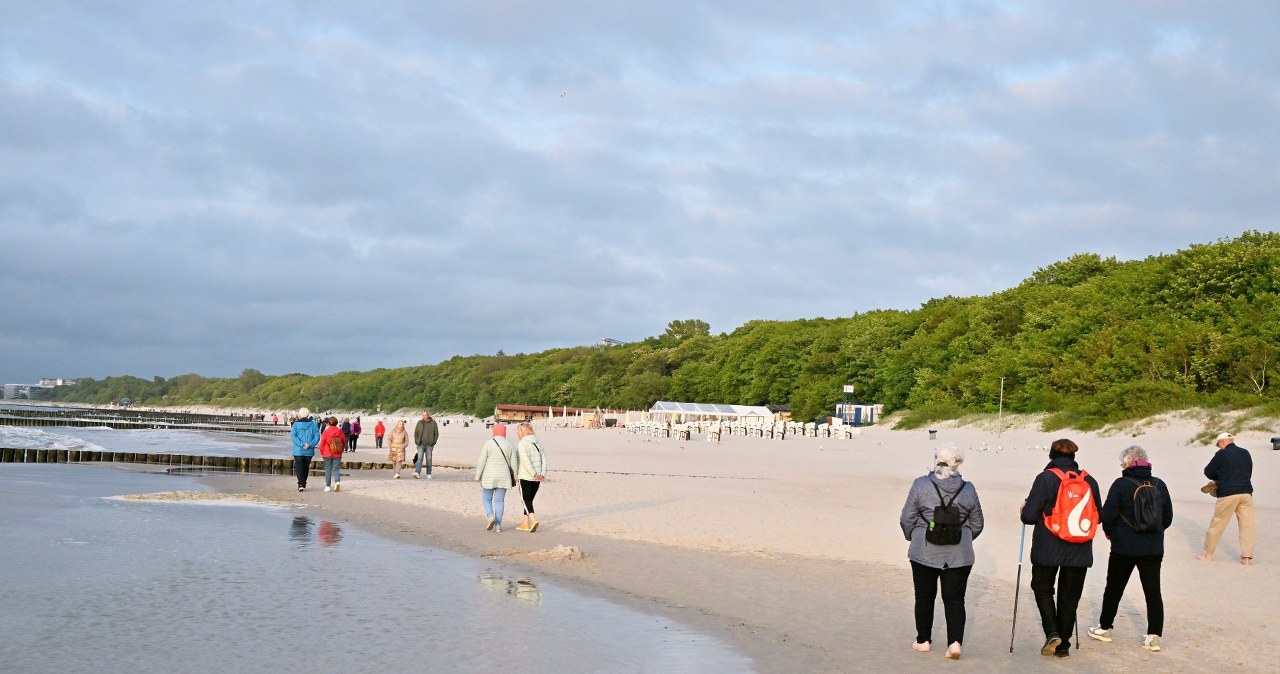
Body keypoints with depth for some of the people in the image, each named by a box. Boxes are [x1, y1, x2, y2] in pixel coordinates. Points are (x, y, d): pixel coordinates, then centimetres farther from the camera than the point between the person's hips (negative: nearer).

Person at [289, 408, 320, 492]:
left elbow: (293, 436, -14)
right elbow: (317, 436, -6)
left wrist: (302, 444, -17)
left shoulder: (296, 424, -5)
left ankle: (301, 484, -14)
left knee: (299, 467, 1)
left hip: (298, 450, -3)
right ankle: (304, 484, 24)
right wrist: (310, 445, -13)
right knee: (306, 467, 16)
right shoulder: (313, 424, 1)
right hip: (309, 451, 3)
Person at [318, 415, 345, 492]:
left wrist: (321, 452, 9)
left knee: (328, 469, 9)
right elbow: (344, 443, 5)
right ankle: (338, 481, -19)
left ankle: (328, 485, 10)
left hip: (327, 454, -1)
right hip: (337, 454, 1)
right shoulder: (340, 432, -1)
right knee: (336, 469, 6)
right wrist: (341, 449, 23)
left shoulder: (325, 432, -8)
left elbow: (322, 443, -5)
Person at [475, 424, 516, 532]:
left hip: (489, 477, -3)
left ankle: (490, 516, -12)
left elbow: (481, 461, -8)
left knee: (487, 498, 12)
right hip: (503, 477, 3)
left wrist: (478, 476, -1)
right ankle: (498, 525, 4)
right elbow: (513, 463, 4)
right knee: (499, 501, 8)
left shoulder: (487, 444, -6)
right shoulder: (509, 445, 3)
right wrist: (514, 479, 12)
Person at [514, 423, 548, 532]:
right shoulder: (538, 443, 12)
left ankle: (533, 520, -18)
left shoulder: (522, 444, -10)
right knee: (529, 499, 15)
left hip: (526, 477, -6)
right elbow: (544, 460, 4)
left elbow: (525, 461, -20)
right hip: (537, 478, 6)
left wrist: (534, 474, -21)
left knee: (526, 499, 0)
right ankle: (525, 523, 17)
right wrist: (542, 474, -4)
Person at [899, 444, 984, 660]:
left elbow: (907, 518, -2)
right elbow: (977, 524, 9)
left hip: (924, 552, -1)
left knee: (924, 597, 13)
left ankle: (923, 640, 21)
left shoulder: (920, 484, -6)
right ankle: (955, 641, -7)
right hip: (959, 555, 1)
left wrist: (912, 537, 17)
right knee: (955, 599, 6)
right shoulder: (968, 489, 0)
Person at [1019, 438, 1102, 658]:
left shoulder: (1045, 478, -10)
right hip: (1079, 551, 3)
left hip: (1048, 549, -3)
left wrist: (1025, 509, 9)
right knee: (1069, 596, 12)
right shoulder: (1089, 480, 3)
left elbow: (1029, 516, -13)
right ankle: (1063, 644, 16)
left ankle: (1052, 632, -3)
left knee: (1043, 589, 15)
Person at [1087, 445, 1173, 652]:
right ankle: (1154, 636, 4)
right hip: (1153, 548, 3)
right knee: (1153, 591, 6)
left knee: (1114, 588, 11)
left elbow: (1108, 515, -11)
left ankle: (1105, 628, 24)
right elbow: (1168, 517, 9)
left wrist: (1110, 532, 9)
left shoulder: (1121, 484, -10)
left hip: (1124, 548, -3)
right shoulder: (1159, 485, 3)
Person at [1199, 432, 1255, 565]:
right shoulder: (1245, 453, 11)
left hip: (1228, 494, -4)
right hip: (1246, 492, 4)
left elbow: (1208, 472, 2)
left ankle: (1208, 554, 14)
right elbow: (1248, 473, 19)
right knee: (1247, 525, 5)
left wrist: (1218, 478, 21)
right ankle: (1246, 557, 2)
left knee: (1217, 524, 7)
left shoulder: (1222, 454, -4)